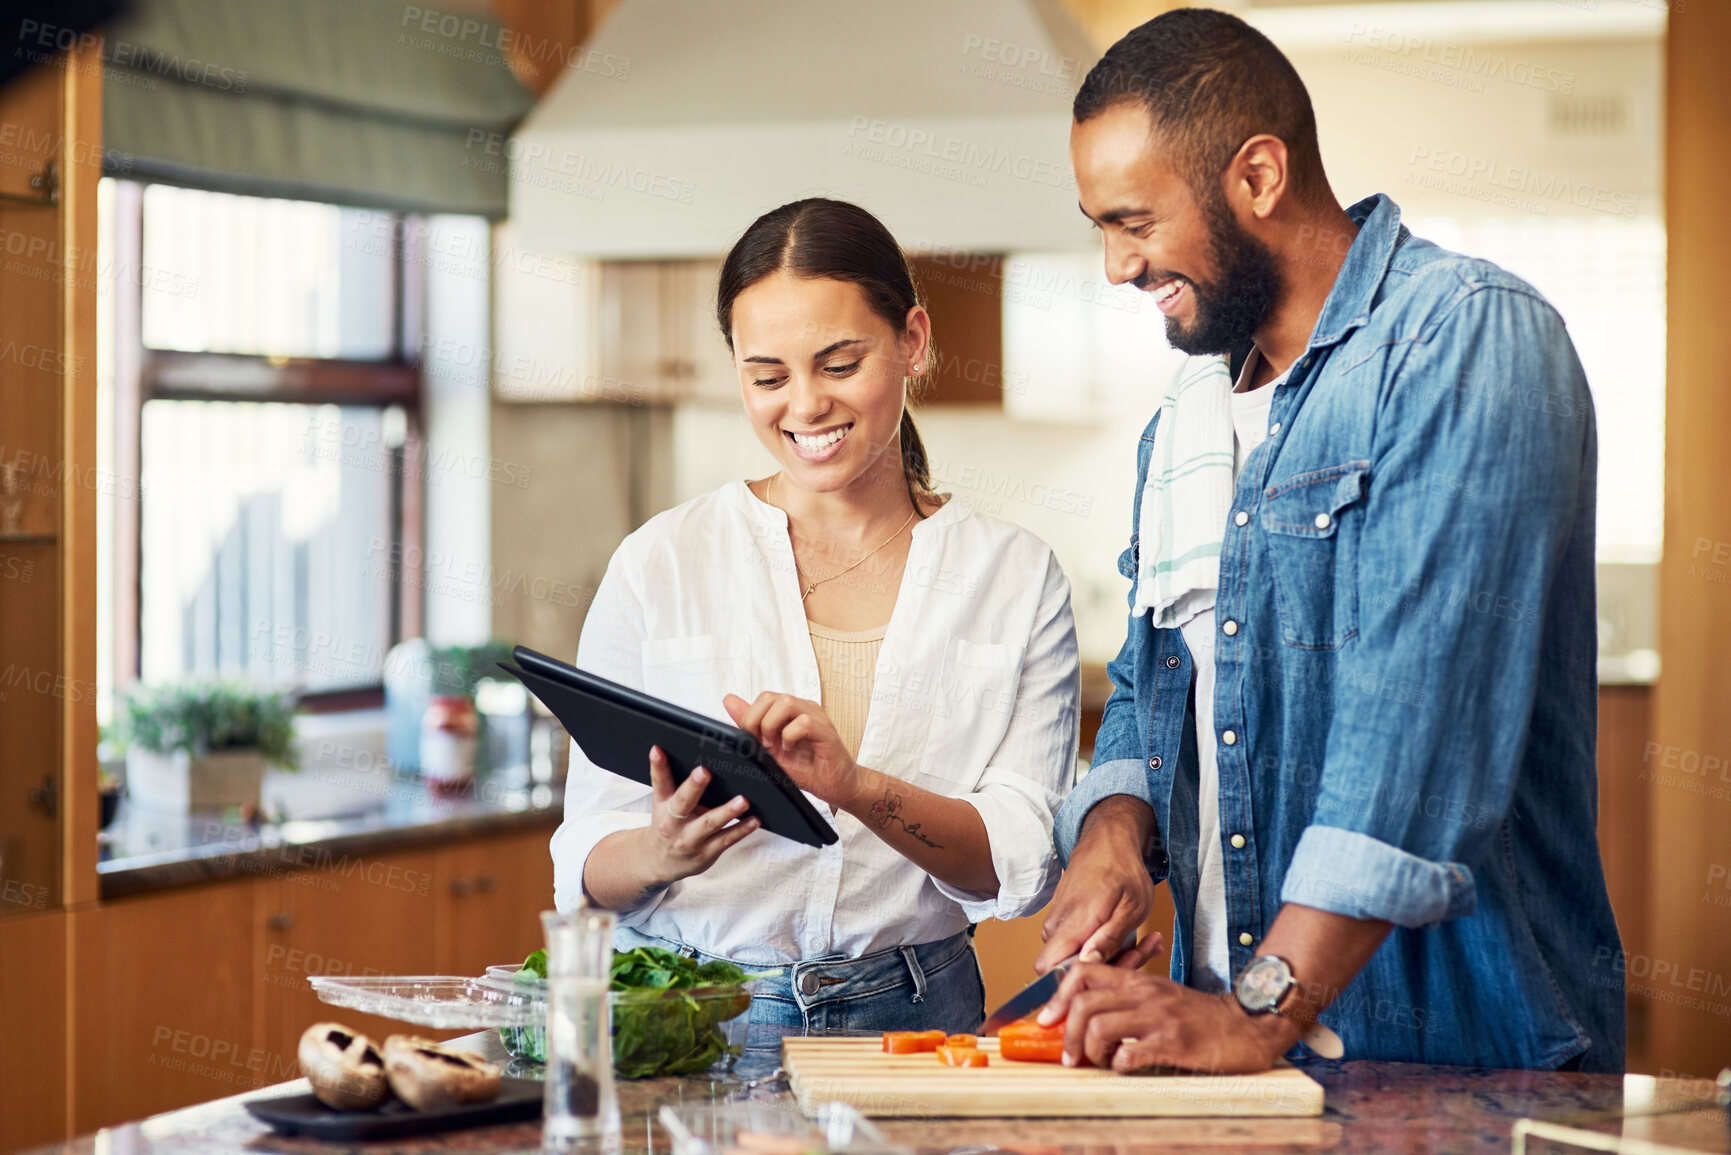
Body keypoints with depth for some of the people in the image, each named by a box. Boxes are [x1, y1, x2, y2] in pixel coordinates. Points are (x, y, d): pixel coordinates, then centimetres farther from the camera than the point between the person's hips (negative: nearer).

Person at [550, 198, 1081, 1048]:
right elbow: (589, 867, 4)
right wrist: (660, 853, -19)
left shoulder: (1016, 579, 7)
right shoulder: (658, 565, 5)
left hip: (909, 1016, 1)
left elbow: (1019, 866, -2)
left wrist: (855, 787, -19)